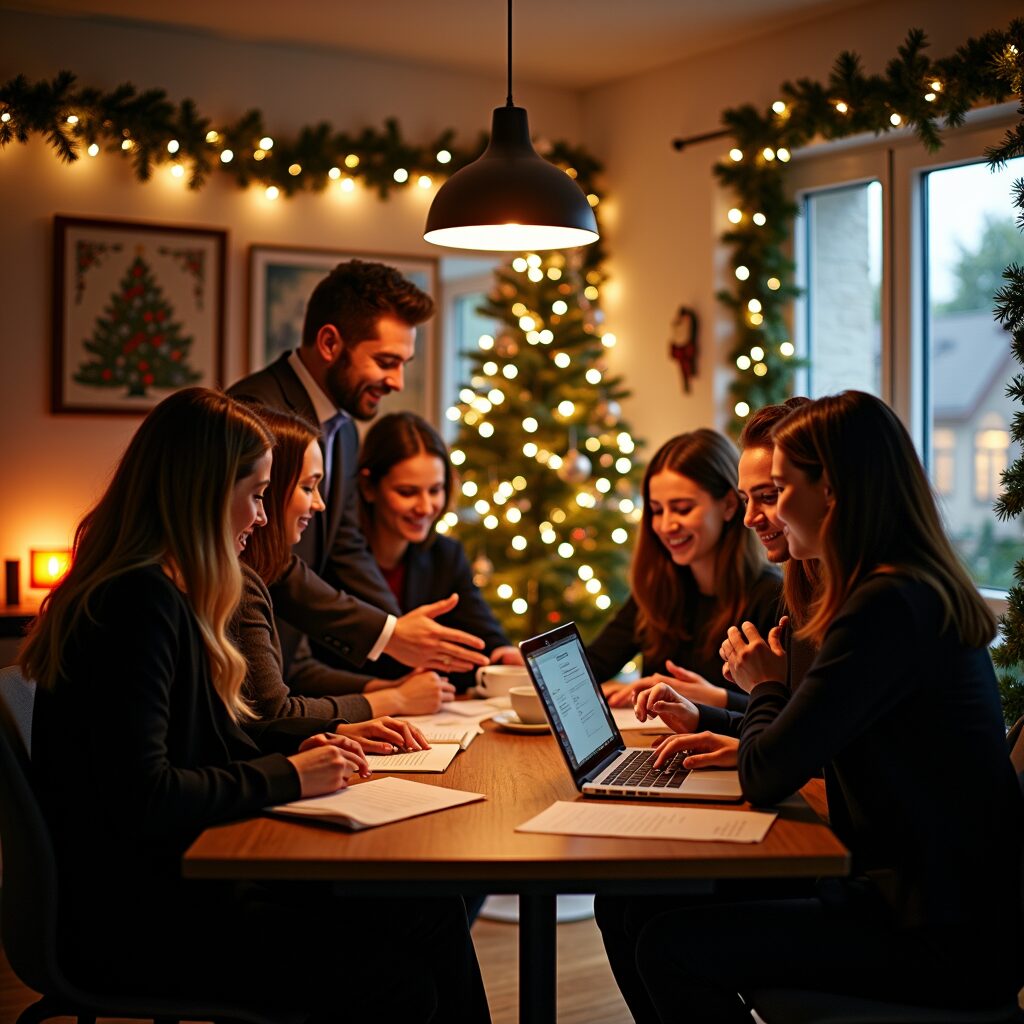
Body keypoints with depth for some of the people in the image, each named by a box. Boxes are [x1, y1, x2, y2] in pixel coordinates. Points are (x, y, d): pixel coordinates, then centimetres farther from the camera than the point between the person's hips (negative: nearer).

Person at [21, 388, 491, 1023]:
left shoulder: (164, 594, 12)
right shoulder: (139, 602, -20)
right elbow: (140, 798, -26)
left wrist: (315, 739, 7)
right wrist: (286, 776, -15)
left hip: (180, 877, 9)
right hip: (135, 920, -9)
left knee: (430, 908, -5)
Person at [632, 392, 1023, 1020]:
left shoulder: (888, 609, -22)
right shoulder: (926, 591, 10)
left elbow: (765, 779, -19)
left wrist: (765, 685, 0)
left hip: (945, 943, -10)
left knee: (671, 949, -8)